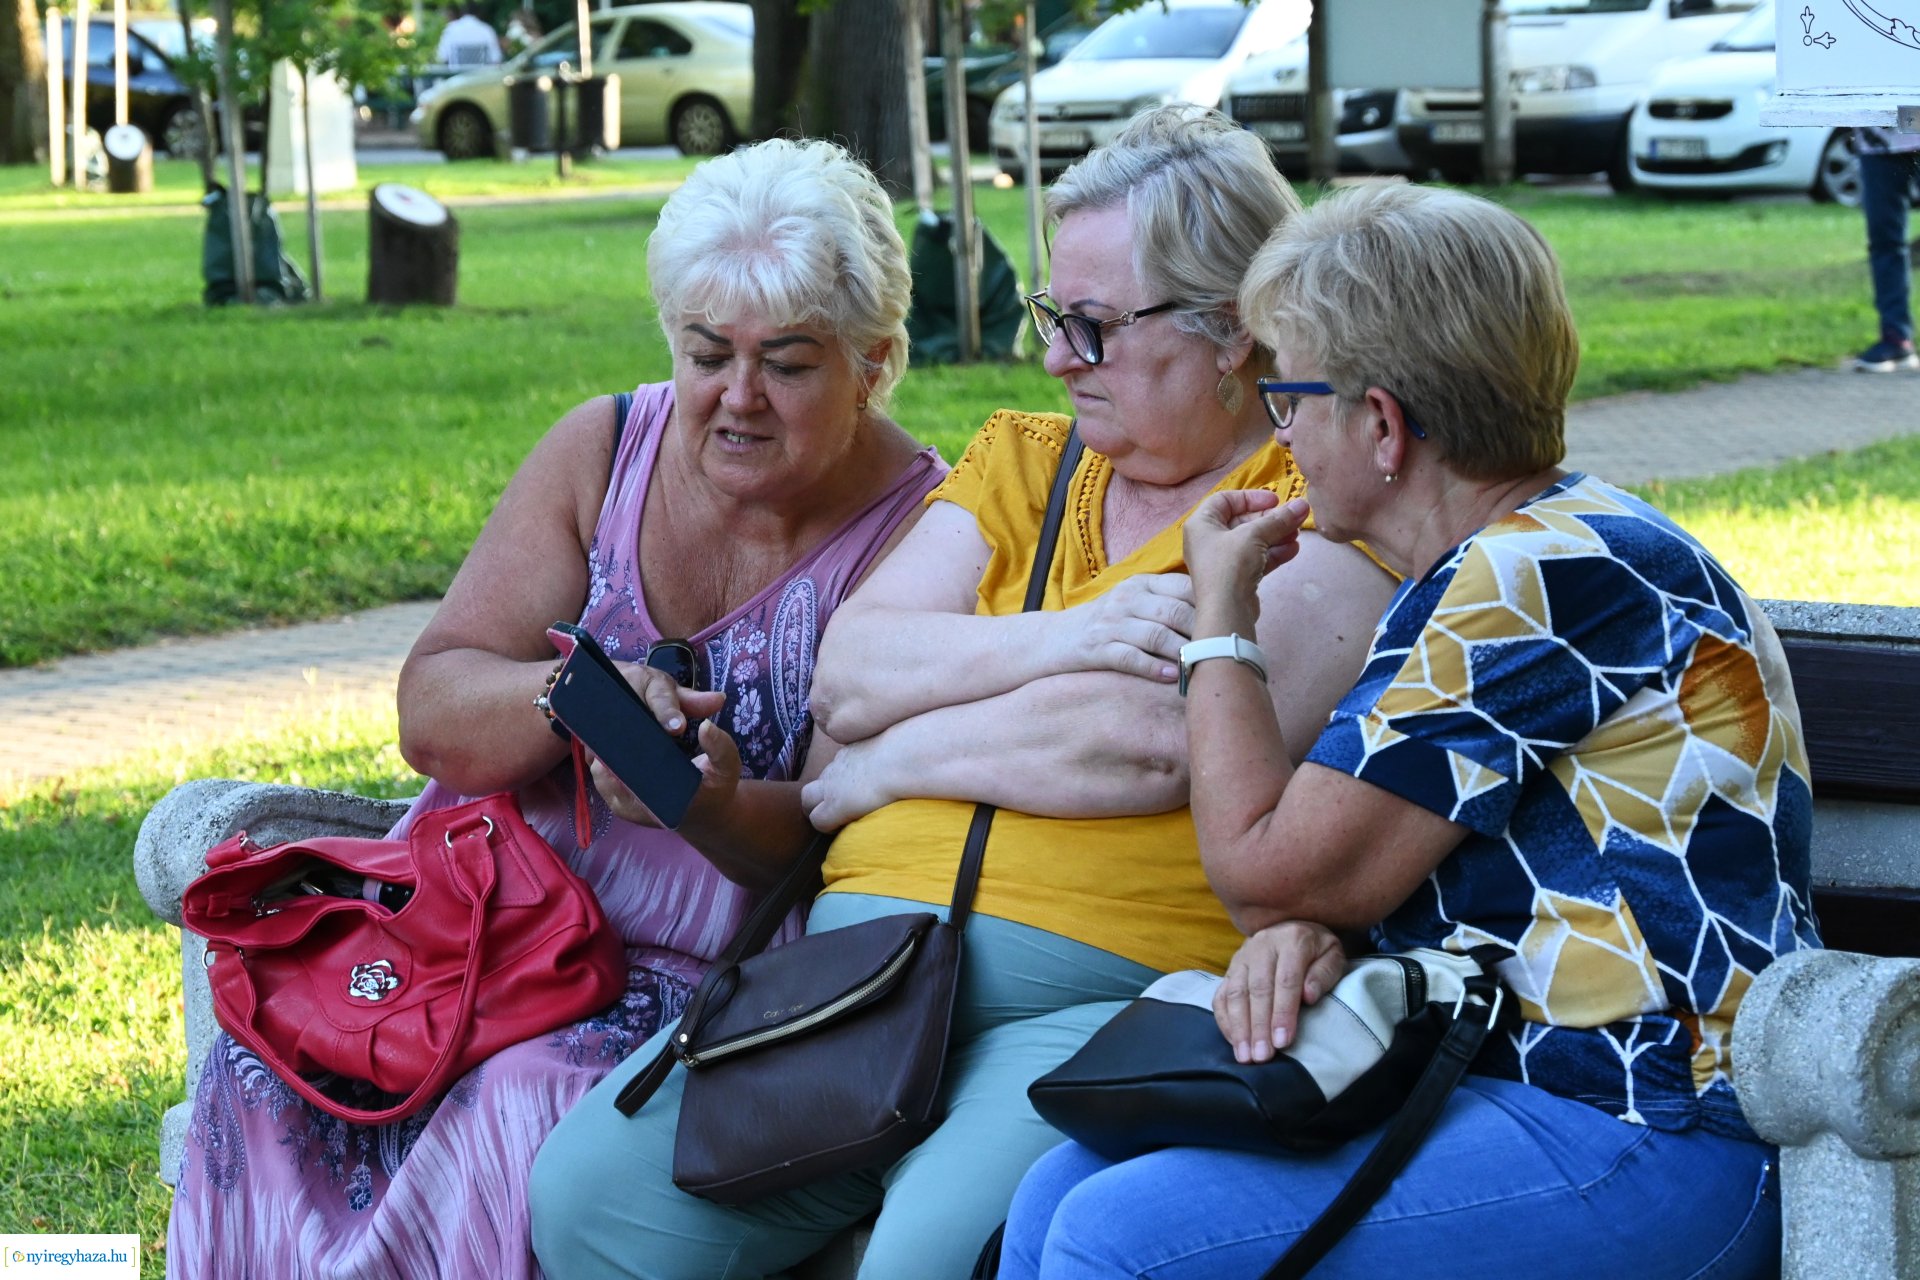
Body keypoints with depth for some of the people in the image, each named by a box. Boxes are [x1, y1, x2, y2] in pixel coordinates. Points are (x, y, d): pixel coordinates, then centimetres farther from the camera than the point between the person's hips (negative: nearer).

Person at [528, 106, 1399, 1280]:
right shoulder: (1022, 459, 21)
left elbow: (1154, 742, -14)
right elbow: (847, 677, 9)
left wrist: (890, 764, -1)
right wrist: (1054, 641, -8)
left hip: (1121, 988, -6)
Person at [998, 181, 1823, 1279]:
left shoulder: (1547, 577, -17)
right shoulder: (1495, 567, 16)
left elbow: (1265, 867, -13)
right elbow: (1341, 874, 21)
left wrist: (1221, 613, 2)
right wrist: (1307, 928, -4)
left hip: (1641, 1148, -10)